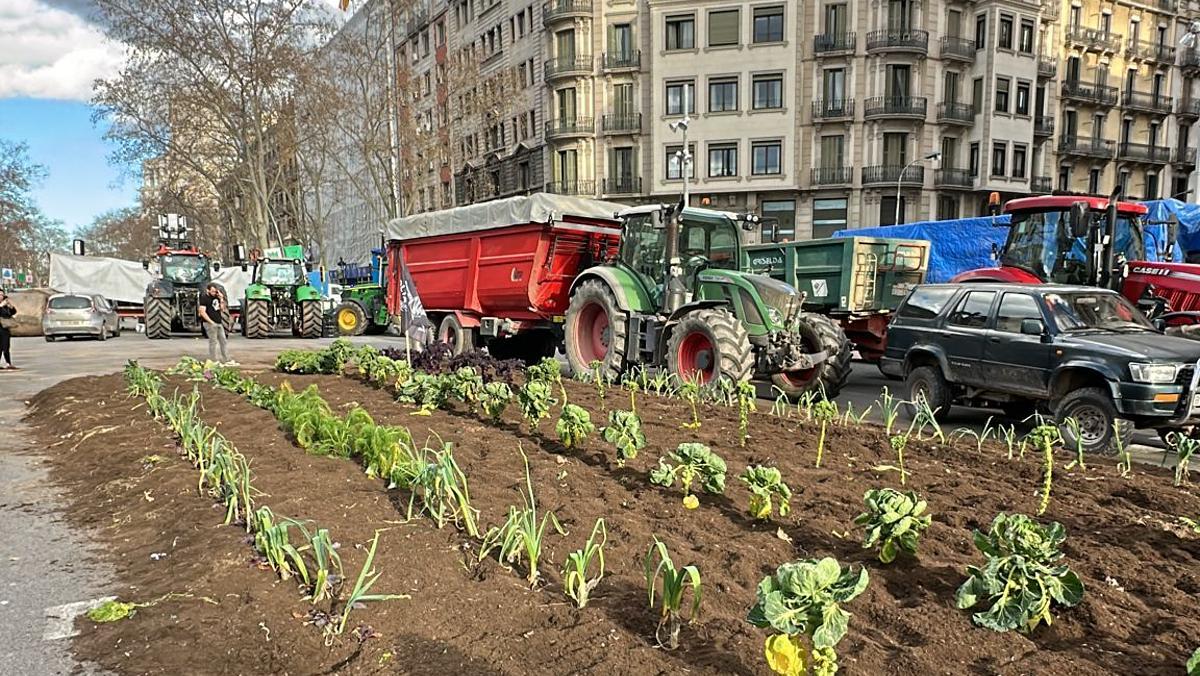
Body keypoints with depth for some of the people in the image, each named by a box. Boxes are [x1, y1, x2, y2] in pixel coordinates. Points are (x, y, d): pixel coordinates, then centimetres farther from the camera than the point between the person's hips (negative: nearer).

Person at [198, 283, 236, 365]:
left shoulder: (216, 298, 15)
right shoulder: (205, 299, -7)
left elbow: (222, 309, 13)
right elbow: (202, 312, -14)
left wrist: (221, 299, 2)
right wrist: (211, 322, -16)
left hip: (219, 323, 8)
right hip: (210, 324, -8)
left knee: (224, 341, 8)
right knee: (213, 342, -5)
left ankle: (227, 360, 13)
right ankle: (213, 362, 1)